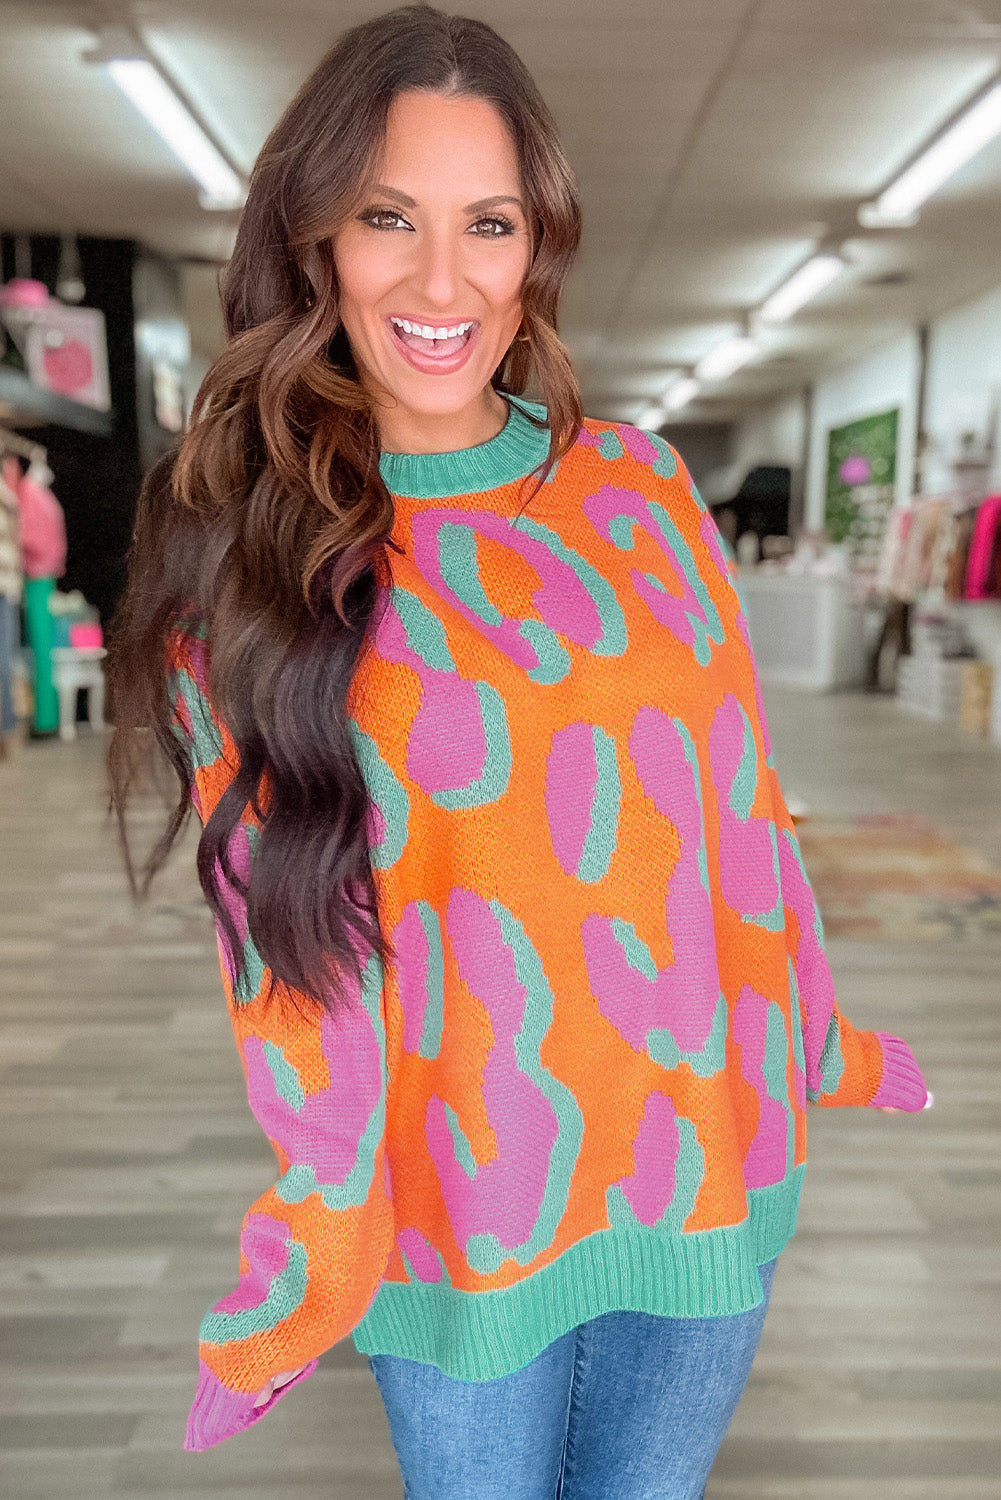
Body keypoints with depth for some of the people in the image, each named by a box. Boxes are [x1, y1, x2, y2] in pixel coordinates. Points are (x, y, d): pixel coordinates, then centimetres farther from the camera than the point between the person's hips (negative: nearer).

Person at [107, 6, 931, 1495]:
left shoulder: (638, 486, -2)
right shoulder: (242, 548, -7)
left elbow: (736, 795, 4)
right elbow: (282, 909, -7)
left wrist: (813, 1034, 10)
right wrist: (330, 1215, -7)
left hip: (703, 1148, 2)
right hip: (462, 1199, -1)